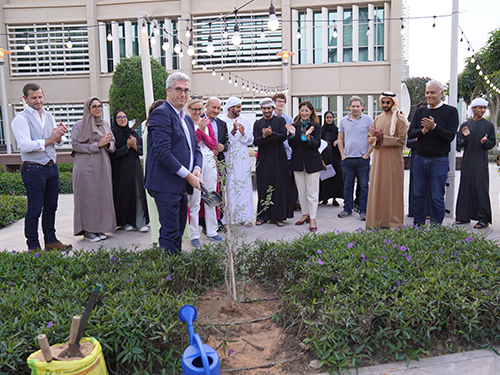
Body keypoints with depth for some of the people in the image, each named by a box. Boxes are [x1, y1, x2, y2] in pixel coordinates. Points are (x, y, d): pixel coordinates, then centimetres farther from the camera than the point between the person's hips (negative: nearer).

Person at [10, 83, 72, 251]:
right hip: (33, 169, -7)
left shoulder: (48, 116, 14)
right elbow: (25, 146, -18)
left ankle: (51, 240, 25)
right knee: (35, 209, -2)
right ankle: (33, 246, 8)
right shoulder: (21, 118, -7)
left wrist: (59, 135, -13)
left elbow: (60, 141, 10)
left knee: (51, 206, 13)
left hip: (52, 167, 7)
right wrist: (49, 139, -16)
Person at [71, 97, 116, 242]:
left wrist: (107, 143, -8)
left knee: (102, 195, 3)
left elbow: (113, 145, 15)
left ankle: (99, 228, 12)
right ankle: (87, 230, 3)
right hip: (86, 166, -5)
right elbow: (75, 145, -9)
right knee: (87, 196, -4)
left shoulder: (105, 124, 15)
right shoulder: (79, 125, 0)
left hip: (102, 166, 5)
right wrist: (97, 144, -15)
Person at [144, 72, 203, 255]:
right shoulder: (161, 114, -10)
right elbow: (163, 152, -19)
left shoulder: (187, 119, 19)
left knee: (178, 231, 15)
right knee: (170, 233, -5)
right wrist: (188, 175, -17)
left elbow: (196, 148, 20)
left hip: (182, 185, 9)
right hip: (166, 185, -9)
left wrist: (197, 169, -1)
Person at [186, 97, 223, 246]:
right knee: (195, 200, -2)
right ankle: (194, 235, 8)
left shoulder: (207, 122, 13)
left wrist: (203, 132, -7)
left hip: (209, 162, 5)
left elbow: (213, 144, 7)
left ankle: (211, 232, 20)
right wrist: (199, 129, -15)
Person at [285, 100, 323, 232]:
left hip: (312, 162, -3)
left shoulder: (315, 126, -3)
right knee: (301, 192, 11)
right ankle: (305, 215, 26)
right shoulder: (295, 126, 6)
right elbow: (291, 145, 0)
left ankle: (313, 219, 3)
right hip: (298, 162, 4)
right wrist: (292, 134, -18)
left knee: (312, 192, -3)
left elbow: (317, 145, -11)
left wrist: (308, 137, -28)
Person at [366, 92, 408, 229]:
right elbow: (370, 137, 13)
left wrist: (383, 138, -16)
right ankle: (377, 220, 14)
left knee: (393, 189, -1)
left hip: (393, 158, -5)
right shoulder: (377, 119, 14)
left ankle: (394, 221, 8)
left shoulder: (399, 119, -2)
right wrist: (376, 139, -8)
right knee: (377, 188, 5)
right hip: (378, 158, 5)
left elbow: (401, 140, -9)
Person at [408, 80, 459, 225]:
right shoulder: (420, 111, 10)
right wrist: (423, 130, -17)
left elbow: (450, 136, -9)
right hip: (420, 159, 4)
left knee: (437, 197, 1)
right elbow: (410, 133, 2)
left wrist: (434, 127, -23)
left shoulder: (451, 111, -1)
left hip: (439, 160, -3)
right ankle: (417, 224, 21)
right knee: (419, 195, 9)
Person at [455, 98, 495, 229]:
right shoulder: (465, 125, 10)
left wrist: (485, 142, -16)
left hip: (481, 161, -2)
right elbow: (459, 143, 6)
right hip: (467, 161, 2)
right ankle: (464, 216, 14)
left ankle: (483, 218, 1)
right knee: (465, 187, 5)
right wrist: (465, 137, -14)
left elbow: (492, 143, 5)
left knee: (481, 188, -5)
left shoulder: (489, 125, 5)